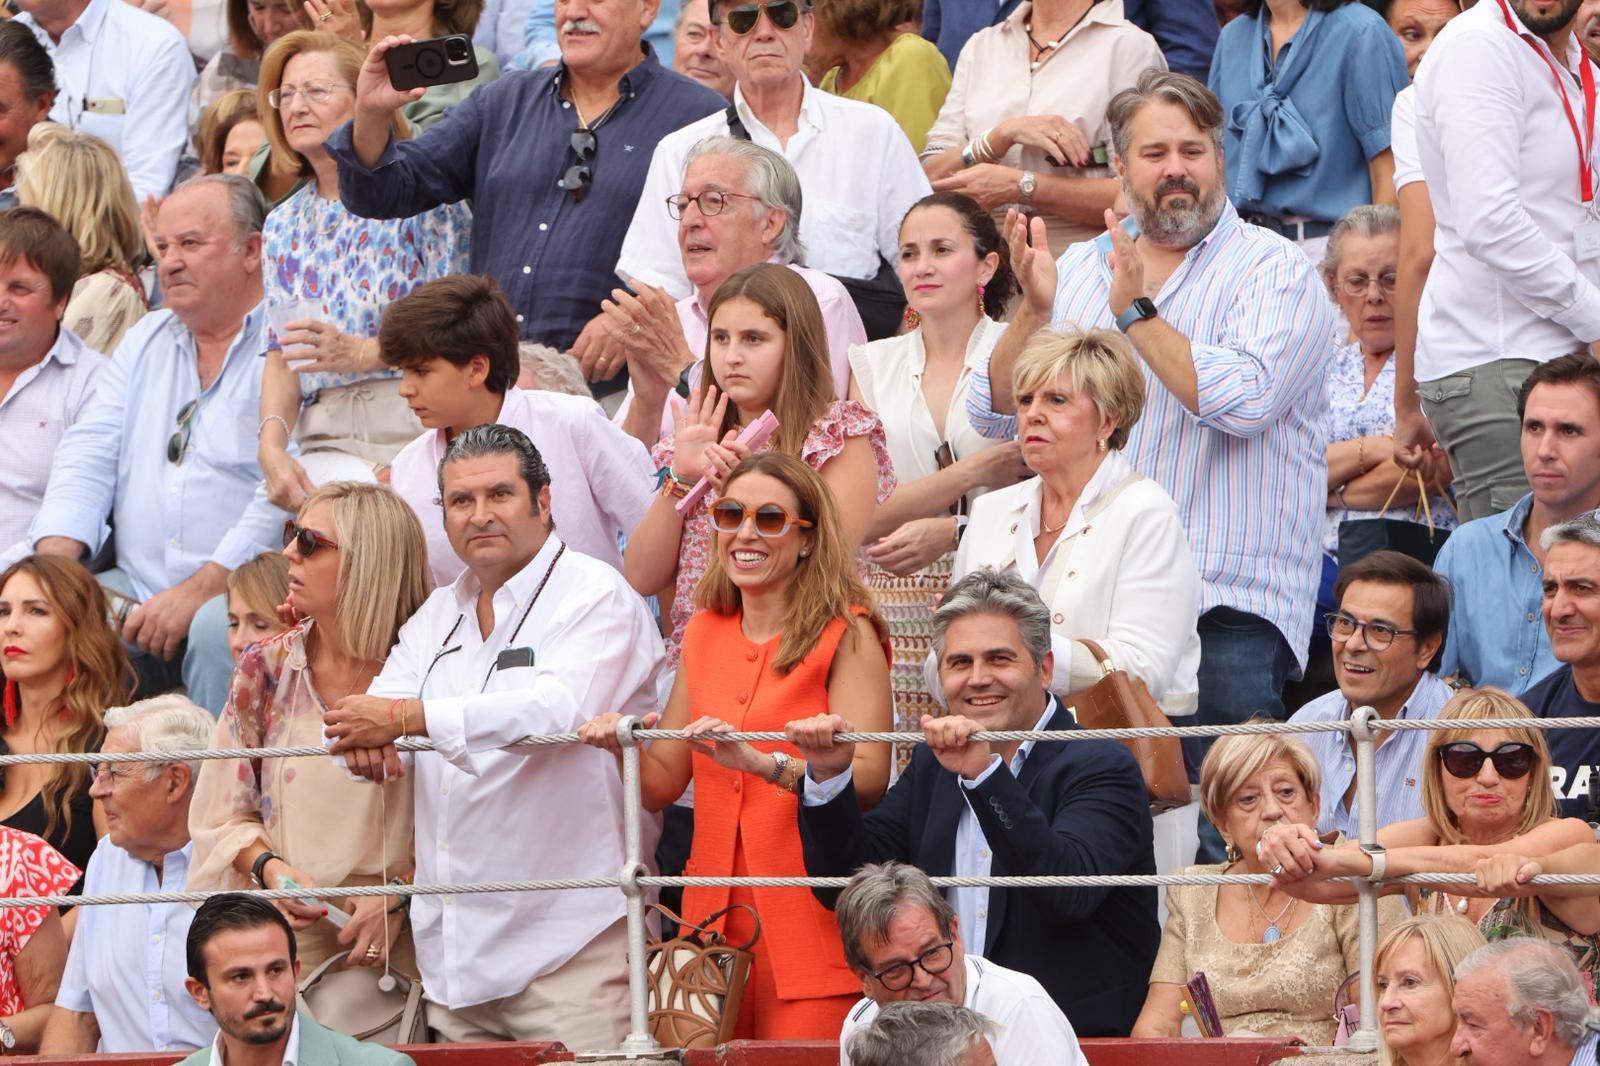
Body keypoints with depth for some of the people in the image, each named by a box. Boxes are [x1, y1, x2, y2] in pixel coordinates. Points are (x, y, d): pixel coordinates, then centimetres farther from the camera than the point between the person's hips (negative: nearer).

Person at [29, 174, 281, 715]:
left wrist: (197, 593, -21)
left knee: (219, 629, -37)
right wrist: (55, 558, -4)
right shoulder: (147, 340, 23)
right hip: (138, 585, 6)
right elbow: (89, 454, 16)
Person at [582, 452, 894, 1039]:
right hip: (715, 917, 5)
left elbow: (869, 777, -15)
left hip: (812, 920, -5)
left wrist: (762, 763, -28)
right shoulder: (706, 632, 14)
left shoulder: (845, 634, -3)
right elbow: (664, 782, 15)